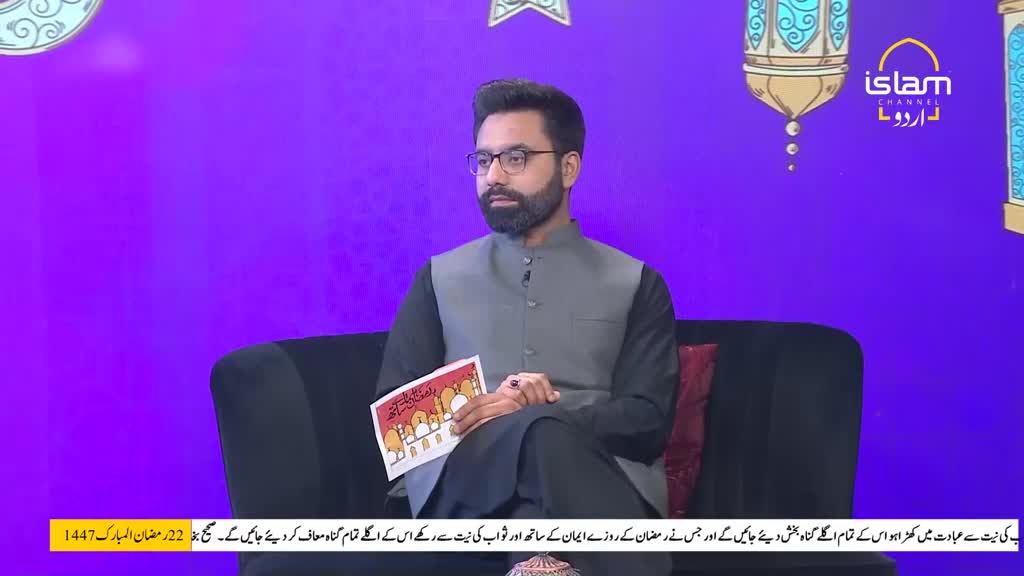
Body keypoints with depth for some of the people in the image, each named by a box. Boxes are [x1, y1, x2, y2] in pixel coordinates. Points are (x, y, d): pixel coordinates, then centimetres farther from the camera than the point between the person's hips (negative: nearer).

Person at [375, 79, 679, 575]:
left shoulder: (635, 283, 17)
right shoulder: (438, 278, 21)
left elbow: (648, 421, 5)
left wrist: (535, 420, -16)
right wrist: (536, 425, -11)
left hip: (596, 471, -1)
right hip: (462, 472, 1)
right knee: (545, 437, -36)